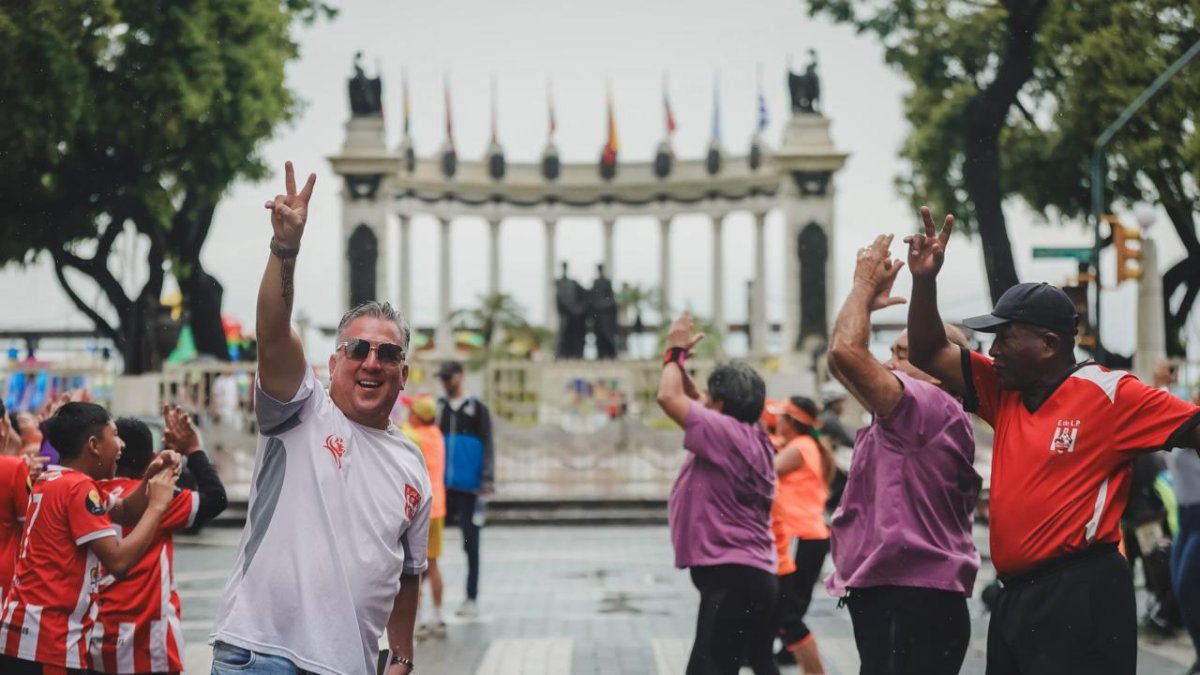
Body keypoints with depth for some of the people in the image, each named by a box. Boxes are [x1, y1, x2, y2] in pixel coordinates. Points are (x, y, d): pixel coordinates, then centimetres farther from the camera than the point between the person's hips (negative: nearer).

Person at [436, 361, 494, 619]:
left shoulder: (477, 409, 1)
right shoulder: (437, 408, 10)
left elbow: (488, 446, -2)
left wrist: (487, 481, -11)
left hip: (469, 488, -3)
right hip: (442, 488, 3)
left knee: (470, 543, 4)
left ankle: (472, 598, 10)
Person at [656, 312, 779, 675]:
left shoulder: (727, 433, -15)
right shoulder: (753, 439, 13)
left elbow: (669, 397, -18)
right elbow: (694, 404, 26)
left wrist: (676, 351, -3)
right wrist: (679, 360, 21)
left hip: (730, 577, -10)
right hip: (757, 573, 10)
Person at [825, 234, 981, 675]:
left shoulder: (934, 410, -12)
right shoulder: (905, 419, 18)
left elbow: (846, 351, -20)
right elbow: (841, 362, 27)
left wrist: (864, 283, -5)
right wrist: (868, 303, 18)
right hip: (887, 600, 11)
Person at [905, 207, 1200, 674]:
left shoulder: (1109, 394, -6)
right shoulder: (1005, 390, 14)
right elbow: (929, 354, 18)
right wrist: (925, 281, 6)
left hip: (1079, 597, -8)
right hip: (1014, 596, 8)